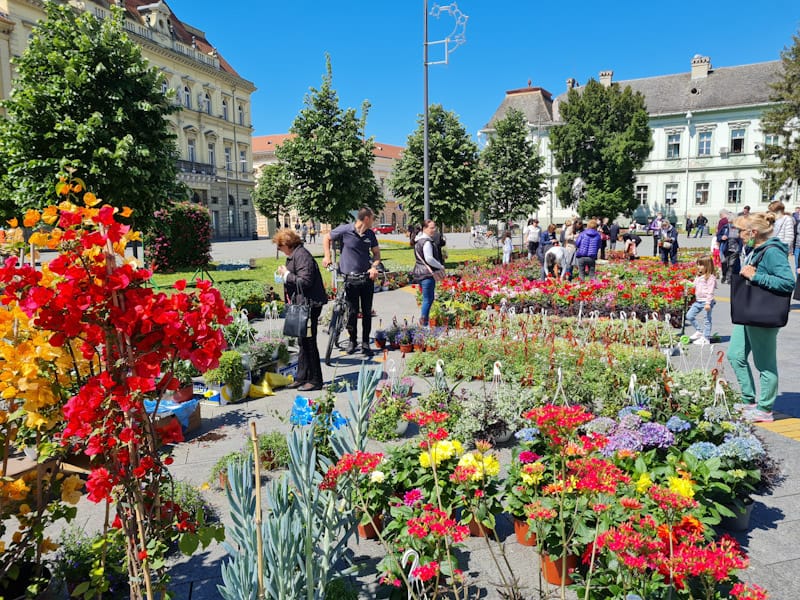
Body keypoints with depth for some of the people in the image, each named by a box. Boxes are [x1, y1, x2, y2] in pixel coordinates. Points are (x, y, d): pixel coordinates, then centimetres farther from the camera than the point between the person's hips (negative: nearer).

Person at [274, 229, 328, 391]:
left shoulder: (302, 256, -16)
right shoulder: (294, 255, 15)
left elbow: (305, 281, -24)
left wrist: (287, 274, -13)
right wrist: (285, 274, 8)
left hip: (309, 305, -10)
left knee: (308, 342, -3)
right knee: (303, 342, 15)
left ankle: (315, 380, 7)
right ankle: (302, 377, 25)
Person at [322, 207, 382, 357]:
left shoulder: (370, 234, 4)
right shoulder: (345, 230, -9)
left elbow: (376, 253, 12)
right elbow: (326, 238, 6)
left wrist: (374, 267, -6)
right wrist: (327, 256, 0)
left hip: (367, 278, 4)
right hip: (350, 279, -3)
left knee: (367, 312, 6)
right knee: (352, 311, 2)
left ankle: (365, 343, 17)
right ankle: (352, 341, 22)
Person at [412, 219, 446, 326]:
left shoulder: (419, 240, 15)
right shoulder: (427, 242, -16)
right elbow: (429, 259, -23)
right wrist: (441, 266, -10)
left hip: (419, 272, 10)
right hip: (427, 273, -10)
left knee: (426, 298, 17)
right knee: (428, 298, -5)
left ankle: (422, 320, 21)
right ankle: (424, 322, -3)